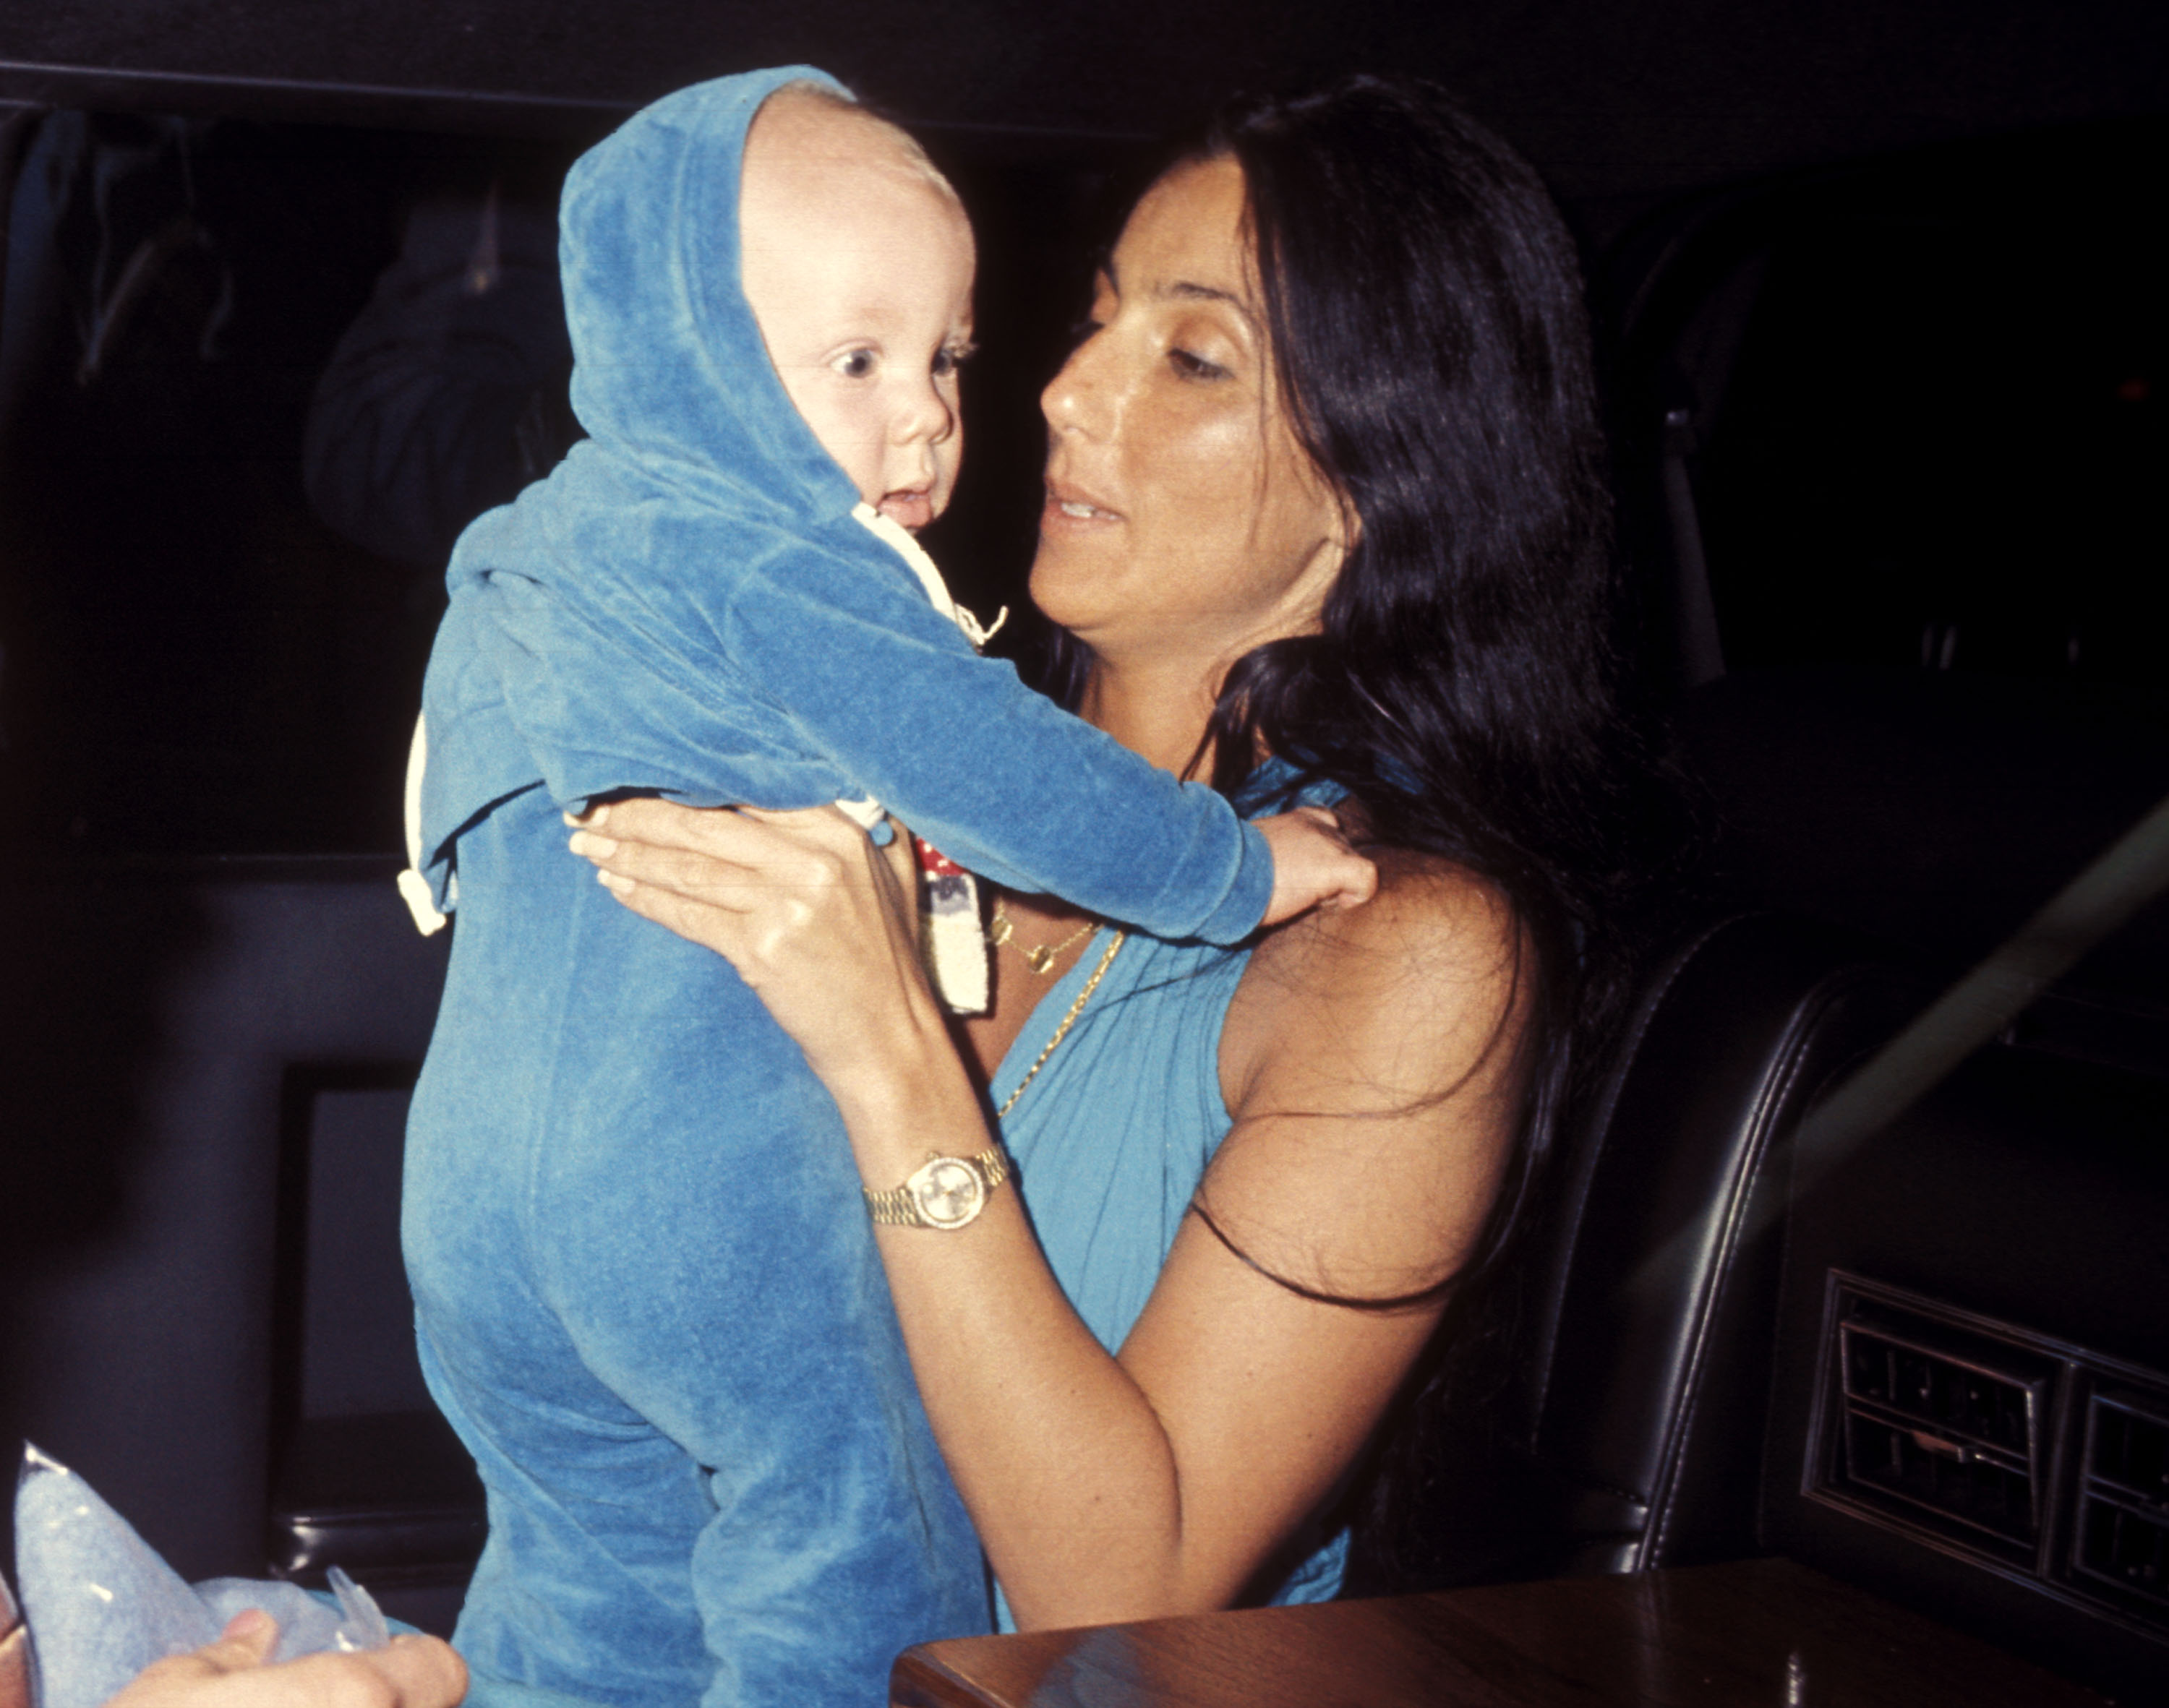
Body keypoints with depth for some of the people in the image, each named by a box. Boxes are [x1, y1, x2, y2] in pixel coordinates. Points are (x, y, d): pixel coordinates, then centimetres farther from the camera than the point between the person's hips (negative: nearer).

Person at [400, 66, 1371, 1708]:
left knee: (595, 1546, 21)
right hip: (691, 1173, -9)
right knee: (847, 1517, 4)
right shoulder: (761, 569, -14)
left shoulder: (576, 534, 18)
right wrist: (1234, 869, -8)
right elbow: (991, 771, -18)